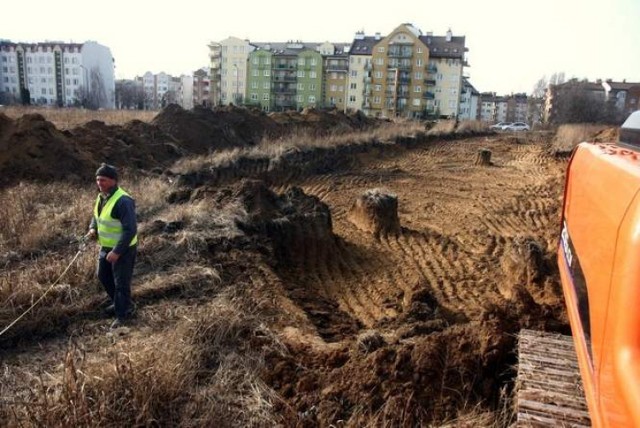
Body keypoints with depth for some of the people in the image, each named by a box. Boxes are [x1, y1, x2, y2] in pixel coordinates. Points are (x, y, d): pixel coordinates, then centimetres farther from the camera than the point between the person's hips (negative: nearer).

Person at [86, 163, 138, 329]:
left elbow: (131, 230, -29)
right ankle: (119, 303, 45)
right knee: (103, 276, 24)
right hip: (106, 247, 10)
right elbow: (96, 216, 20)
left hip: (123, 249, -9)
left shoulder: (123, 201, -28)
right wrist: (93, 229, -2)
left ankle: (123, 314, 21)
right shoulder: (101, 196, 1)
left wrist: (117, 251, -28)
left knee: (121, 282, 3)